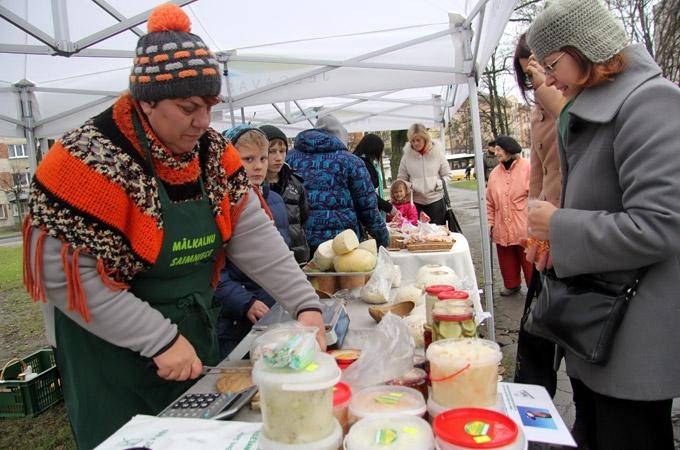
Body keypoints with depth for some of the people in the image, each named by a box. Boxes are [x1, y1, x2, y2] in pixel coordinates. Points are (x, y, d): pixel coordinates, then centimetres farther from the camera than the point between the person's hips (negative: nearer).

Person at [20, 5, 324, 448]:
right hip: (113, 359, -5)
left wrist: (305, 302, -17)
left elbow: (253, 234, -7)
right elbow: (65, 275, -22)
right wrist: (159, 340, -24)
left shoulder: (213, 152, -3)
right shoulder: (89, 160, -21)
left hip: (198, 337, 6)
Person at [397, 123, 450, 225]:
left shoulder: (437, 152, -2)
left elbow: (446, 175, 6)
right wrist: (408, 187, -11)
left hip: (436, 200, 0)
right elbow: (401, 179, 7)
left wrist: (440, 184, -10)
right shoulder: (407, 156, -2)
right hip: (416, 202, 0)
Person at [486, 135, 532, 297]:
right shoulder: (495, 173, 7)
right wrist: (490, 221, 5)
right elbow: (490, 201, 10)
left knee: (529, 260, 4)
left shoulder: (527, 168, -7)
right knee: (507, 259, 14)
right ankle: (511, 284, 32)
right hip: (502, 229, 5)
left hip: (524, 227, -4)